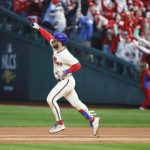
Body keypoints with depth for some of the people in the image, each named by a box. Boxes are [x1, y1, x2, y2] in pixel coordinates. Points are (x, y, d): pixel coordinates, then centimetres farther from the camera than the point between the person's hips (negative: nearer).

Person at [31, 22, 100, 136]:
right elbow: (48, 36, 15)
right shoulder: (55, 48, 3)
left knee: (51, 99, -15)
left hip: (67, 81, -9)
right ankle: (92, 119, 15)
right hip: (62, 81, 9)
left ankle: (59, 124, -9)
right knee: (76, 103, 11)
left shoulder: (65, 55, -22)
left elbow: (77, 65, -23)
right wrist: (38, 27, 15)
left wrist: (66, 71, -24)